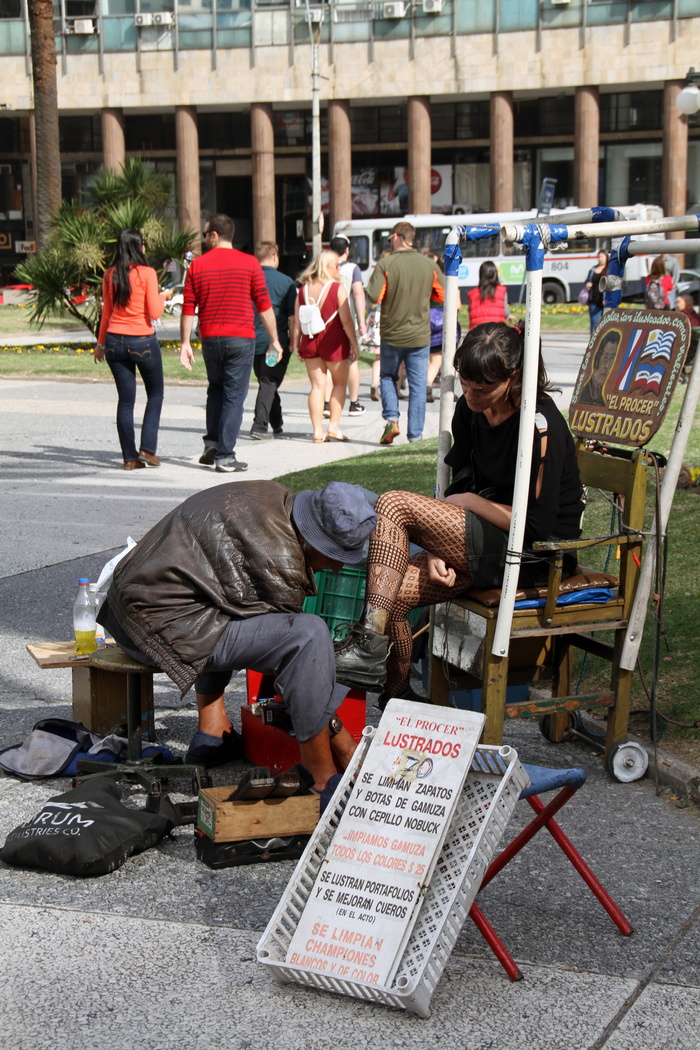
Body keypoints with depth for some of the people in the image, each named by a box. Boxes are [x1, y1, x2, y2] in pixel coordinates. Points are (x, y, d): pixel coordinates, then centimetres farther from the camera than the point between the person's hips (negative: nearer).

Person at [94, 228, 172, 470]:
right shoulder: (146, 273, -10)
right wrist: (163, 296, 9)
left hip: (115, 341, 4)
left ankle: (130, 457, 6)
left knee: (125, 400, 8)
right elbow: (155, 313, -11)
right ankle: (147, 448, 3)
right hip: (143, 341, -4)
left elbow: (107, 312, 10)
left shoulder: (110, 275, 4)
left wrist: (100, 343, 19)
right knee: (155, 394, 13)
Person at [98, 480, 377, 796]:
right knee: (308, 634, -20)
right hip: (164, 627, -10)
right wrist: (338, 734, 3)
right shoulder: (280, 561, -19)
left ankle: (211, 731, 33)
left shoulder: (276, 497, 7)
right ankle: (323, 780, -11)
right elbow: (297, 637, -8)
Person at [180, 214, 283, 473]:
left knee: (216, 389, 22)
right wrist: (274, 339, 4)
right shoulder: (249, 263, -2)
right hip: (240, 338, -2)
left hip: (210, 339, 2)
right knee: (234, 395, 1)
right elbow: (264, 306, -3)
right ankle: (225, 456, -1)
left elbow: (188, 309, 2)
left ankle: (212, 443, 15)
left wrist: (185, 343, 8)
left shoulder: (197, 266, 2)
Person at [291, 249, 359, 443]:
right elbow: (346, 320, -11)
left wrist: (296, 344, 10)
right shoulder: (337, 288, -10)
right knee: (340, 383, 14)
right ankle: (334, 426, 7)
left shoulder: (303, 289, 3)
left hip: (309, 341, 4)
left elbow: (297, 321, 4)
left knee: (317, 385, 8)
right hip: (333, 341, -4)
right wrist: (354, 344, -4)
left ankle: (318, 431, 4)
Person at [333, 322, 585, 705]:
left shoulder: (540, 426, -20)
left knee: (394, 505, -21)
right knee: (390, 592, -13)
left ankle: (370, 650, -18)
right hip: (482, 542, 8)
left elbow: (536, 525, -19)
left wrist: (471, 502, -11)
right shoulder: (469, 411, 4)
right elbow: (460, 487, 11)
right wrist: (437, 548, -6)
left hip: (536, 554, -8)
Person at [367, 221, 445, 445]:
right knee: (418, 385, 7)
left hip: (392, 334, -1)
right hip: (420, 336, 2)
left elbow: (375, 296, -17)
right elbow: (442, 296, 5)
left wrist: (375, 277, 2)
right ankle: (415, 434, 7)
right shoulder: (429, 265, -1)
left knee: (387, 377, 19)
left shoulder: (385, 265, -11)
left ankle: (391, 418, 0)